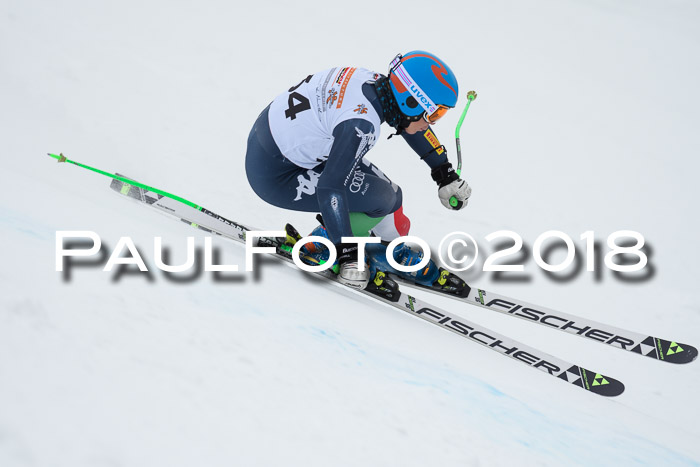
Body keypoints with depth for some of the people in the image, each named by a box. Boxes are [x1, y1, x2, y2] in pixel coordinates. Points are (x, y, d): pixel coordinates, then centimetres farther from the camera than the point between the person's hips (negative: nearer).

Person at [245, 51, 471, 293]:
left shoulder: (374, 81, -5)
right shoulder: (360, 124, -31)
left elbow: (412, 123, 14)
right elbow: (330, 189, -32)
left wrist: (446, 174, 21)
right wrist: (346, 253, -26)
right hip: (273, 175, -9)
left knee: (384, 189, 8)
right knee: (382, 198, -8)